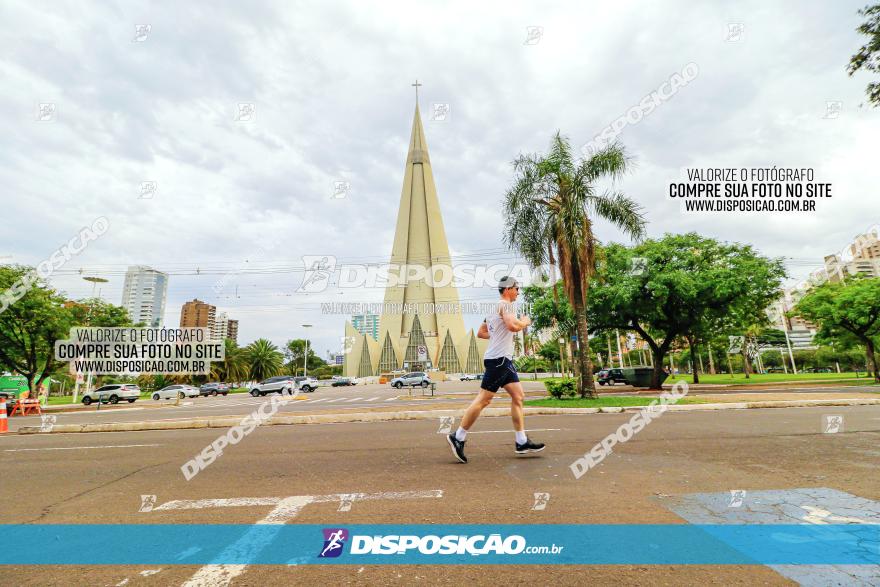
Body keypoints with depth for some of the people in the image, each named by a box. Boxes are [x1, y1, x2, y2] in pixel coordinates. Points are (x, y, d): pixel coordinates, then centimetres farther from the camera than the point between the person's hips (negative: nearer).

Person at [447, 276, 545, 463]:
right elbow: (513, 325, -25)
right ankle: (458, 437, 1)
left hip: (504, 360, 10)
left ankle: (522, 443, 14)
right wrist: (525, 322, -5)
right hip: (498, 359, -10)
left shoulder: (495, 307, 20)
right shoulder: (505, 304, -8)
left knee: (518, 395, 9)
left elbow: (481, 333, 24)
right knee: (484, 399, -7)